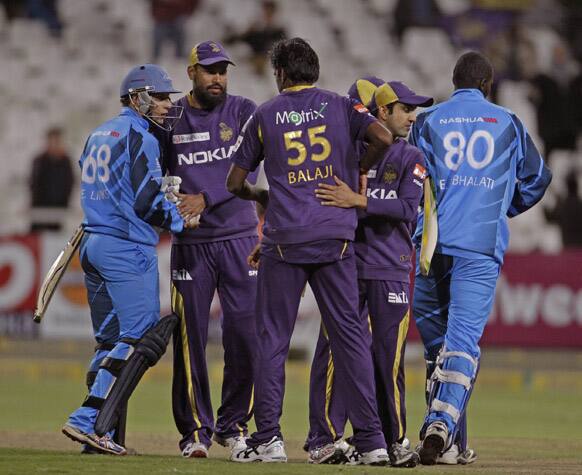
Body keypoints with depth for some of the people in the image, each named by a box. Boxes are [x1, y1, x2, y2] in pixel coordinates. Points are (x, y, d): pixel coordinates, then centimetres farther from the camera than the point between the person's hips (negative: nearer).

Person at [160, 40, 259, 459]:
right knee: (190, 337, -3)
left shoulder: (243, 112, 3)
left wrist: (206, 199, -17)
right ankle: (195, 429, 6)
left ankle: (234, 424, 12)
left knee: (246, 335, -2)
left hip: (240, 238, 0)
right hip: (190, 242, 0)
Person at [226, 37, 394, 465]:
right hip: (336, 237, 1)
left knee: (272, 338, 5)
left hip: (285, 240, -1)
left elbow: (235, 183, 11)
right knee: (350, 335, 3)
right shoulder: (340, 107, 8)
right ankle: (371, 440, -2)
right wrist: (359, 172, 8)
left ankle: (268, 437, -1)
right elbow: (383, 137, -10)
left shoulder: (265, 116, 8)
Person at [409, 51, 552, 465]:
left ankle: (451, 444, 10)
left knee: (436, 341, 10)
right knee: (463, 338, -10)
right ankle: (443, 423, -32)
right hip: (482, 246, -1)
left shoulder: (428, 121, 11)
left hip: (431, 244, 1)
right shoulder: (508, 123, 13)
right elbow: (536, 179, 21)